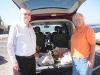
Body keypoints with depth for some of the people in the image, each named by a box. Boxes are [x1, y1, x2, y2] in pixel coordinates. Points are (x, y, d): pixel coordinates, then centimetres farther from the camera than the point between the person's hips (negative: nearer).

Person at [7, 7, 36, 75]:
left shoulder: (31, 28, 9)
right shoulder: (15, 27, -11)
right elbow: (10, 45, -12)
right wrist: (14, 61, -14)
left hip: (32, 58, 7)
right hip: (22, 60, -6)